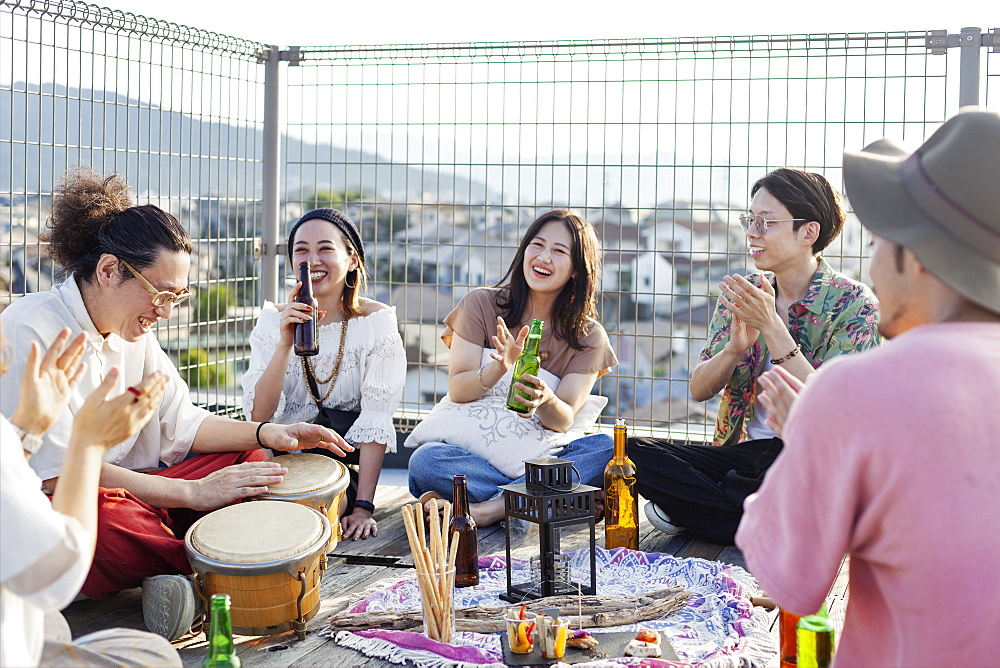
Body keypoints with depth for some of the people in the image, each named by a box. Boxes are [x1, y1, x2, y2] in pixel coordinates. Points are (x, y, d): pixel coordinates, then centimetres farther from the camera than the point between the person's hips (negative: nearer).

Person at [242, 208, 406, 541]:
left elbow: (376, 419, -12)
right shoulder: (274, 320, 0)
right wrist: (285, 343, -22)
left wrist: (363, 507, -20)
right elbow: (258, 415, -9)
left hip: (345, 466, -2)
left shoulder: (376, 321, -7)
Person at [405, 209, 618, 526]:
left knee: (608, 449, -30)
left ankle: (489, 508, -33)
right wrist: (500, 368, -25)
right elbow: (457, 390, -4)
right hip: (467, 445, -1)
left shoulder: (589, 336, 6)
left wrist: (544, 400, -29)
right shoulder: (482, 304, 3)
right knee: (426, 462, -34)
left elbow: (563, 420, -4)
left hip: (538, 452, 1)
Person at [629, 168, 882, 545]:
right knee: (635, 454, -18)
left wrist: (771, 326, -23)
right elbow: (699, 389, 4)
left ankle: (687, 508, -13)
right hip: (746, 453, 4)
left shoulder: (853, 303, -7)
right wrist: (734, 347, -17)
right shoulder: (741, 296, 8)